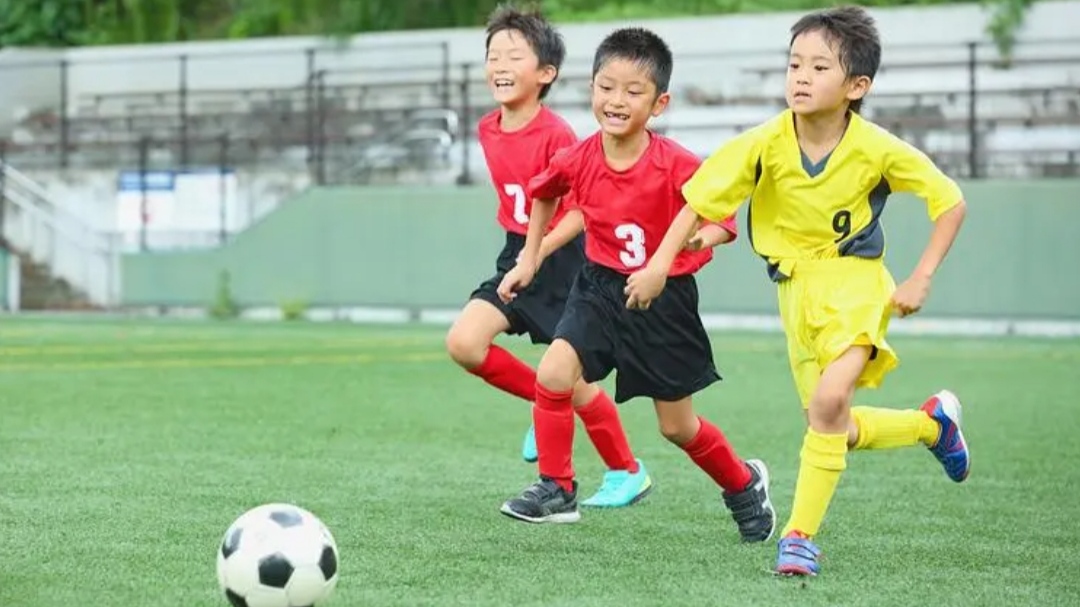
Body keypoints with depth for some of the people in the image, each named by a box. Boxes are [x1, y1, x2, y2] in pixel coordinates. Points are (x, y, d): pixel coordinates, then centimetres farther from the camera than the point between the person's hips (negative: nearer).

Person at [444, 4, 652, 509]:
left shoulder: (555, 135, -20)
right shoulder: (488, 131, 2)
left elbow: (585, 208, -21)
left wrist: (539, 251, -28)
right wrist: (519, 249, 16)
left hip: (562, 260, -7)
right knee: (463, 342, -11)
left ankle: (628, 473, 21)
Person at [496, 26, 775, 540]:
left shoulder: (676, 165, -22)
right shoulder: (578, 160, -10)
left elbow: (723, 214, -14)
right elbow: (544, 193, 13)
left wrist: (709, 234, -37)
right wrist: (529, 258, 14)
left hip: (666, 300, -3)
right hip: (600, 289, 3)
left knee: (678, 426, 7)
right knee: (553, 373, -20)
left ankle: (745, 486, 35)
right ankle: (557, 489, -4)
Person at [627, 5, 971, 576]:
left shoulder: (877, 150, -18)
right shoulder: (765, 144, -15)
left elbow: (950, 202, -6)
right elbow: (699, 198, -7)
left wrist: (920, 280, -10)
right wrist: (660, 263, -16)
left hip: (855, 279, -4)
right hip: (795, 288, 4)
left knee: (828, 400, -26)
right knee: (838, 431, 10)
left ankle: (801, 534, -14)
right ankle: (933, 422, 39)